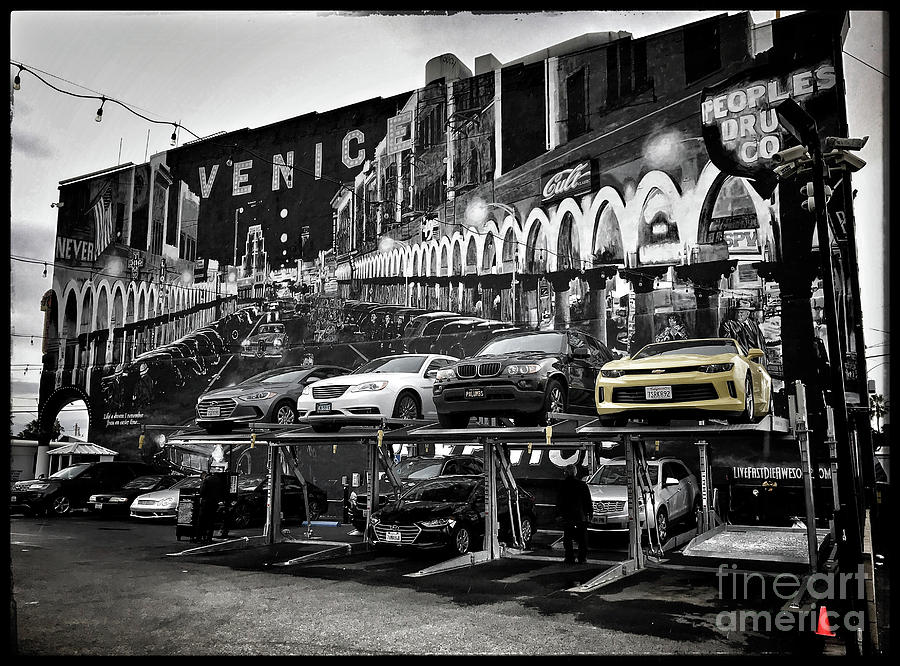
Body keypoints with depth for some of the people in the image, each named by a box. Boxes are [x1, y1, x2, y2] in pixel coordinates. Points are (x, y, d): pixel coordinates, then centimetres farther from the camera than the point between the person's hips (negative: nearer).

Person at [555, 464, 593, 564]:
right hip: (581, 515, 1)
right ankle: (582, 558, 8)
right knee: (582, 539, 9)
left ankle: (570, 558, 6)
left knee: (568, 538, 8)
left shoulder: (563, 485, -3)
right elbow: (588, 501, 1)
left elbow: (559, 501, 0)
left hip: (566, 516, 0)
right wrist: (590, 512, 9)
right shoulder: (582, 484, -2)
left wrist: (559, 513, 8)